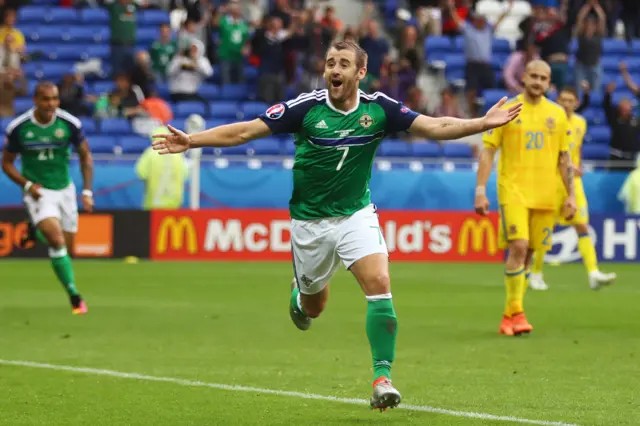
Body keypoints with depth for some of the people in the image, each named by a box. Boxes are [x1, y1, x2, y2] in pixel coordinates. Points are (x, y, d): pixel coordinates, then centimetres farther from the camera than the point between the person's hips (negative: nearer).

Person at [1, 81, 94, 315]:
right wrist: (27, 184, -15)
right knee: (57, 240, -24)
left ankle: (37, 233, 42)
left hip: (64, 189, 3)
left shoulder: (70, 124, -11)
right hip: (38, 192, -3)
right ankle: (74, 295, -16)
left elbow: (85, 156, 3)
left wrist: (87, 191, -4)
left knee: (68, 249, 9)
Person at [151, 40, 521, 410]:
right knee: (313, 307, 13)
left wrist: (484, 123, -21)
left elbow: (435, 127, -9)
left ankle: (382, 377, -16)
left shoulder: (379, 108, -9)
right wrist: (190, 141, -19)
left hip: (357, 214, 0)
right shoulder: (306, 107, -14)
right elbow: (244, 131, -12)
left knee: (379, 284, -22)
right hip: (310, 219, 0)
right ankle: (299, 291, 52)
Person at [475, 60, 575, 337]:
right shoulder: (506, 110, 0)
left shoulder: (557, 114, 9)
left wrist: (571, 195, 8)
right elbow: (488, 151, -1)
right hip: (513, 190, -4)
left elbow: (564, 158, 14)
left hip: (545, 195, 4)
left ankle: (509, 316, 16)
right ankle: (516, 312, -14)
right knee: (518, 247, -18)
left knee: (528, 253, 7)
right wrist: (480, 190, -9)